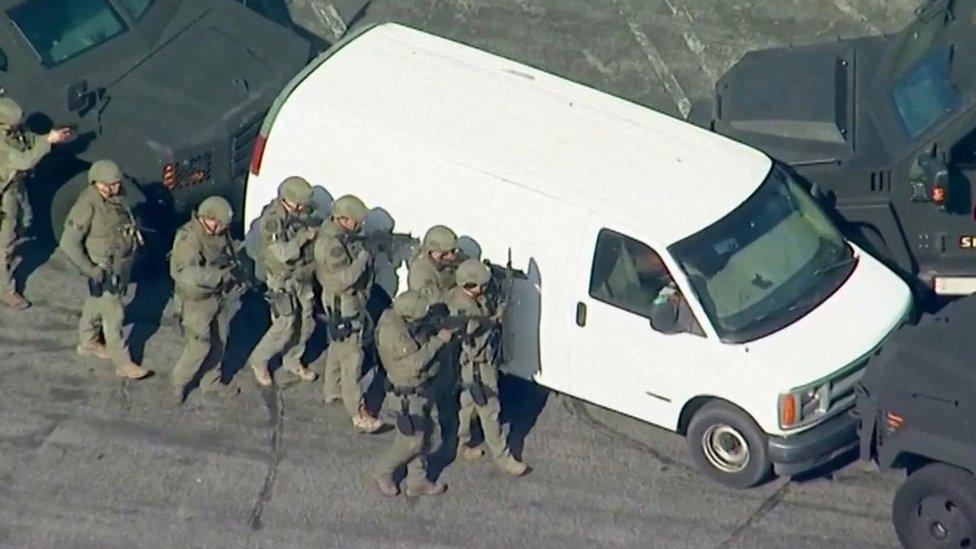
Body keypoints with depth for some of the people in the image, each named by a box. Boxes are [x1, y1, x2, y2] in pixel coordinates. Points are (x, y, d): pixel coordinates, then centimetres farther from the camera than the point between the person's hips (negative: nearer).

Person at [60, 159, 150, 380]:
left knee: (97, 303, 25)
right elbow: (69, 243, -26)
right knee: (114, 314, 1)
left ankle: (88, 342, 44)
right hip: (104, 269, -8)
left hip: (122, 263, 8)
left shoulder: (117, 197, -5)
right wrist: (90, 270, -25)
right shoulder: (87, 205, -28)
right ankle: (123, 363, 11)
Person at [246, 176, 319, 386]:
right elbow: (282, 253, -30)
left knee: (306, 322, 14)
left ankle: (292, 361, 33)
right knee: (284, 326, -5)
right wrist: (304, 236, -29)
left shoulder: (302, 213, -4)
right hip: (283, 280, -7)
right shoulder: (271, 220, -25)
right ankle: (258, 361, 17)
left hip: (303, 278, 7)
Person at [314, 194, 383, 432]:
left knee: (338, 347, 25)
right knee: (351, 356, -7)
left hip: (351, 301, 10)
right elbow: (345, 279, -32)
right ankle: (358, 413, -4)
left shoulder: (339, 234, 2)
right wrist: (364, 256, -26)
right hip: (343, 306, -10)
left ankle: (333, 391, 42)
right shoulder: (331, 244, -29)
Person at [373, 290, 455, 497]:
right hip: (405, 394, -9)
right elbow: (416, 362, -30)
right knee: (411, 440, 2)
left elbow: (417, 342, 7)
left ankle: (417, 481, 28)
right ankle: (383, 473, 25)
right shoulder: (393, 332, -31)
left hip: (417, 388, 9)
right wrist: (438, 340, -24)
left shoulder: (393, 315, -3)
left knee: (422, 434, 16)